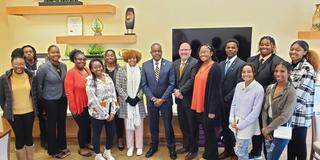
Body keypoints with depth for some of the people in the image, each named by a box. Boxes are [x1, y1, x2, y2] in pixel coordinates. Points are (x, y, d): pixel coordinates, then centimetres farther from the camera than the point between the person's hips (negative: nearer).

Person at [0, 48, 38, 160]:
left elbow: (35, 94, 6)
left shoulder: (31, 76, -5)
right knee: (19, 137, 7)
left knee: (29, 135, 14)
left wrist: (35, 107, 7)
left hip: (29, 112, 2)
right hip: (14, 113, -2)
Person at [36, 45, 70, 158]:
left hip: (62, 99, 5)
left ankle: (62, 146, 33)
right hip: (50, 100, -5)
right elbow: (38, 84, -8)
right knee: (52, 125, 8)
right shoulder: (43, 67, -16)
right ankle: (53, 150, 24)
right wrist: (42, 97, 0)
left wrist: (65, 93, 9)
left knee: (62, 123, 15)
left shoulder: (64, 66, 0)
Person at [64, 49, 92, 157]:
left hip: (89, 105, 6)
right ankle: (82, 148, 27)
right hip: (79, 106, -6)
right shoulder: (71, 73, -14)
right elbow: (69, 92, -16)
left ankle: (88, 143, 41)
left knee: (89, 125, 19)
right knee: (83, 126, 6)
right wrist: (73, 108, -16)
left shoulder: (88, 70, 4)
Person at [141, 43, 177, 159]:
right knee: (153, 125, 13)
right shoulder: (145, 65, -1)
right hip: (151, 100, 2)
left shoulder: (169, 65, -6)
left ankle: (171, 147, 25)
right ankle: (154, 146, 32)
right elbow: (144, 84, 0)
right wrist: (152, 98, -9)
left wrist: (162, 99, -12)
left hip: (165, 100, -2)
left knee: (168, 125, 7)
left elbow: (172, 84, -7)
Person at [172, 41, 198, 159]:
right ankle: (185, 146, 33)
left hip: (189, 99, -6)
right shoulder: (175, 63, 11)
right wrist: (175, 90, -7)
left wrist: (181, 91, -18)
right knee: (182, 124, 17)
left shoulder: (195, 62, -10)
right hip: (179, 98, 6)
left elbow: (192, 80, -18)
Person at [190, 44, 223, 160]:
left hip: (208, 106, -8)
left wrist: (212, 110, -19)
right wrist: (194, 104, 10)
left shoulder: (215, 68, -13)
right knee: (194, 129, 14)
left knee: (209, 131, 6)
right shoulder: (200, 66, 10)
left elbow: (216, 90, -17)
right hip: (198, 105, 8)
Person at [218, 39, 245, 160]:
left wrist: (227, 98, -15)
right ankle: (227, 149, 32)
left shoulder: (241, 64, -10)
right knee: (225, 126, 15)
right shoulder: (221, 64, 9)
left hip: (233, 102, -5)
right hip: (222, 102, 5)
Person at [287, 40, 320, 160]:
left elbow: (300, 95, -19)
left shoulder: (308, 69, -12)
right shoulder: (291, 66, 11)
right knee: (290, 142, 16)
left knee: (299, 143, 6)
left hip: (300, 115, -7)